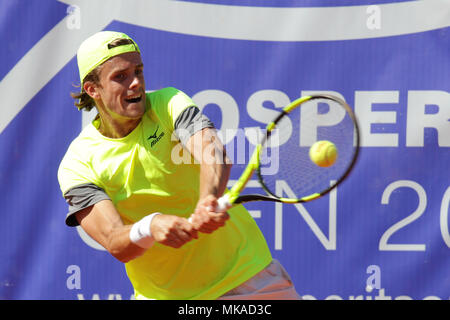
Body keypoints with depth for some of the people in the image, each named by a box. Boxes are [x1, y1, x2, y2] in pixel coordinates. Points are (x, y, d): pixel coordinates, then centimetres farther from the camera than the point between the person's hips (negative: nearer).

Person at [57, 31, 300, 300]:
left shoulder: (168, 103, -7)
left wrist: (208, 204, -46)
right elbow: (117, 245, -18)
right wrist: (150, 227, -40)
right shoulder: (77, 165, -9)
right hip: (165, 293, 0)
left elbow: (213, 152, -26)